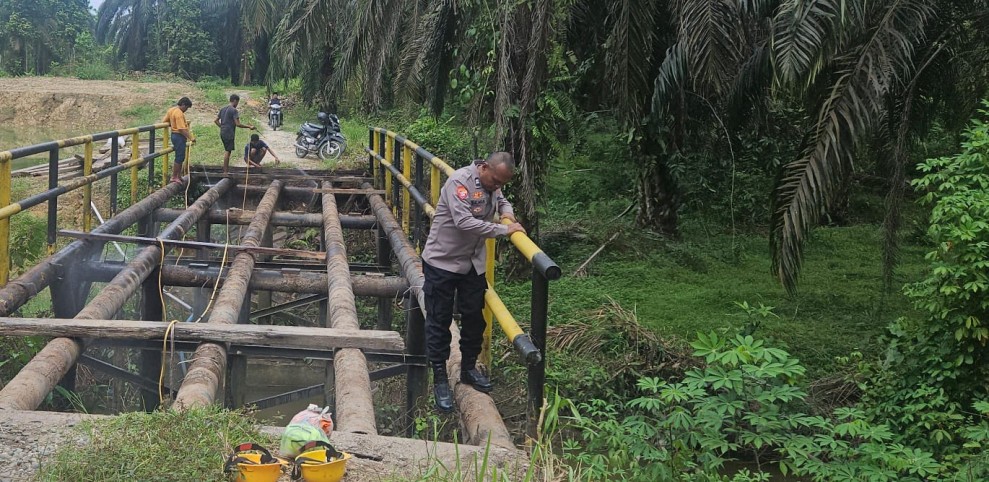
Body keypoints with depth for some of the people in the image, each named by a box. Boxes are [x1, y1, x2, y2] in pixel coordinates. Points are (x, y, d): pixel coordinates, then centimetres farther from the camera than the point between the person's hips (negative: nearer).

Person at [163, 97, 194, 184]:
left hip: (174, 135, 10)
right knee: (179, 158, -2)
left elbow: (164, 122, 16)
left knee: (180, 157, 17)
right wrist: (191, 138, -24)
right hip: (179, 136, -10)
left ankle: (179, 176, 23)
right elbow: (182, 129, -26)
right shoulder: (179, 113, -20)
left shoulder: (171, 110, 10)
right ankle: (174, 177, 3)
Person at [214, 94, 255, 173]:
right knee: (227, 151, -4)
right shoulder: (234, 110, -12)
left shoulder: (223, 109, 13)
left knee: (227, 151, 16)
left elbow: (215, 120, 15)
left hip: (222, 133, 8)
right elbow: (238, 124, -16)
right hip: (229, 134, -8)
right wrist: (249, 127, -9)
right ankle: (225, 172, -3)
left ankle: (226, 168, 19)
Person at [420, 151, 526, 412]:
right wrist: (504, 230, -27)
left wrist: (507, 211, 0)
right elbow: (464, 222, -32)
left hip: (473, 264, 7)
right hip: (442, 262, -7)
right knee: (439, 322, 1)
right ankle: (440, 378, 10)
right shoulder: (460, 181, -23)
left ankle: (469, 368, 32)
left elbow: (501, 200, 25)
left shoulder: (492, 184, 2)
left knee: (474, 317, 14)